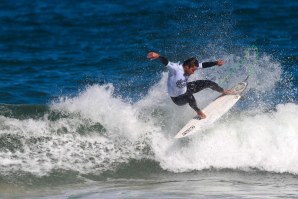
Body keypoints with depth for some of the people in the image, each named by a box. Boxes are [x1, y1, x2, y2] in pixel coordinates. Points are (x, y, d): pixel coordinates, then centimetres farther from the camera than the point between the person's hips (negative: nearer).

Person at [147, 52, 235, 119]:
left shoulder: (190, 67, -16)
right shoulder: (175, 68, -37)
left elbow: (203, 65, -3)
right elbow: (166, 62, -54)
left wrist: (216, 63, -4)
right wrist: (158, 56, -73)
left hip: (185, 89, 7)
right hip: (177, 98, -7)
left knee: (208, 83, 8)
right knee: (189, 96, -42)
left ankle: (223, 91, 40)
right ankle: (198, 112, -12)